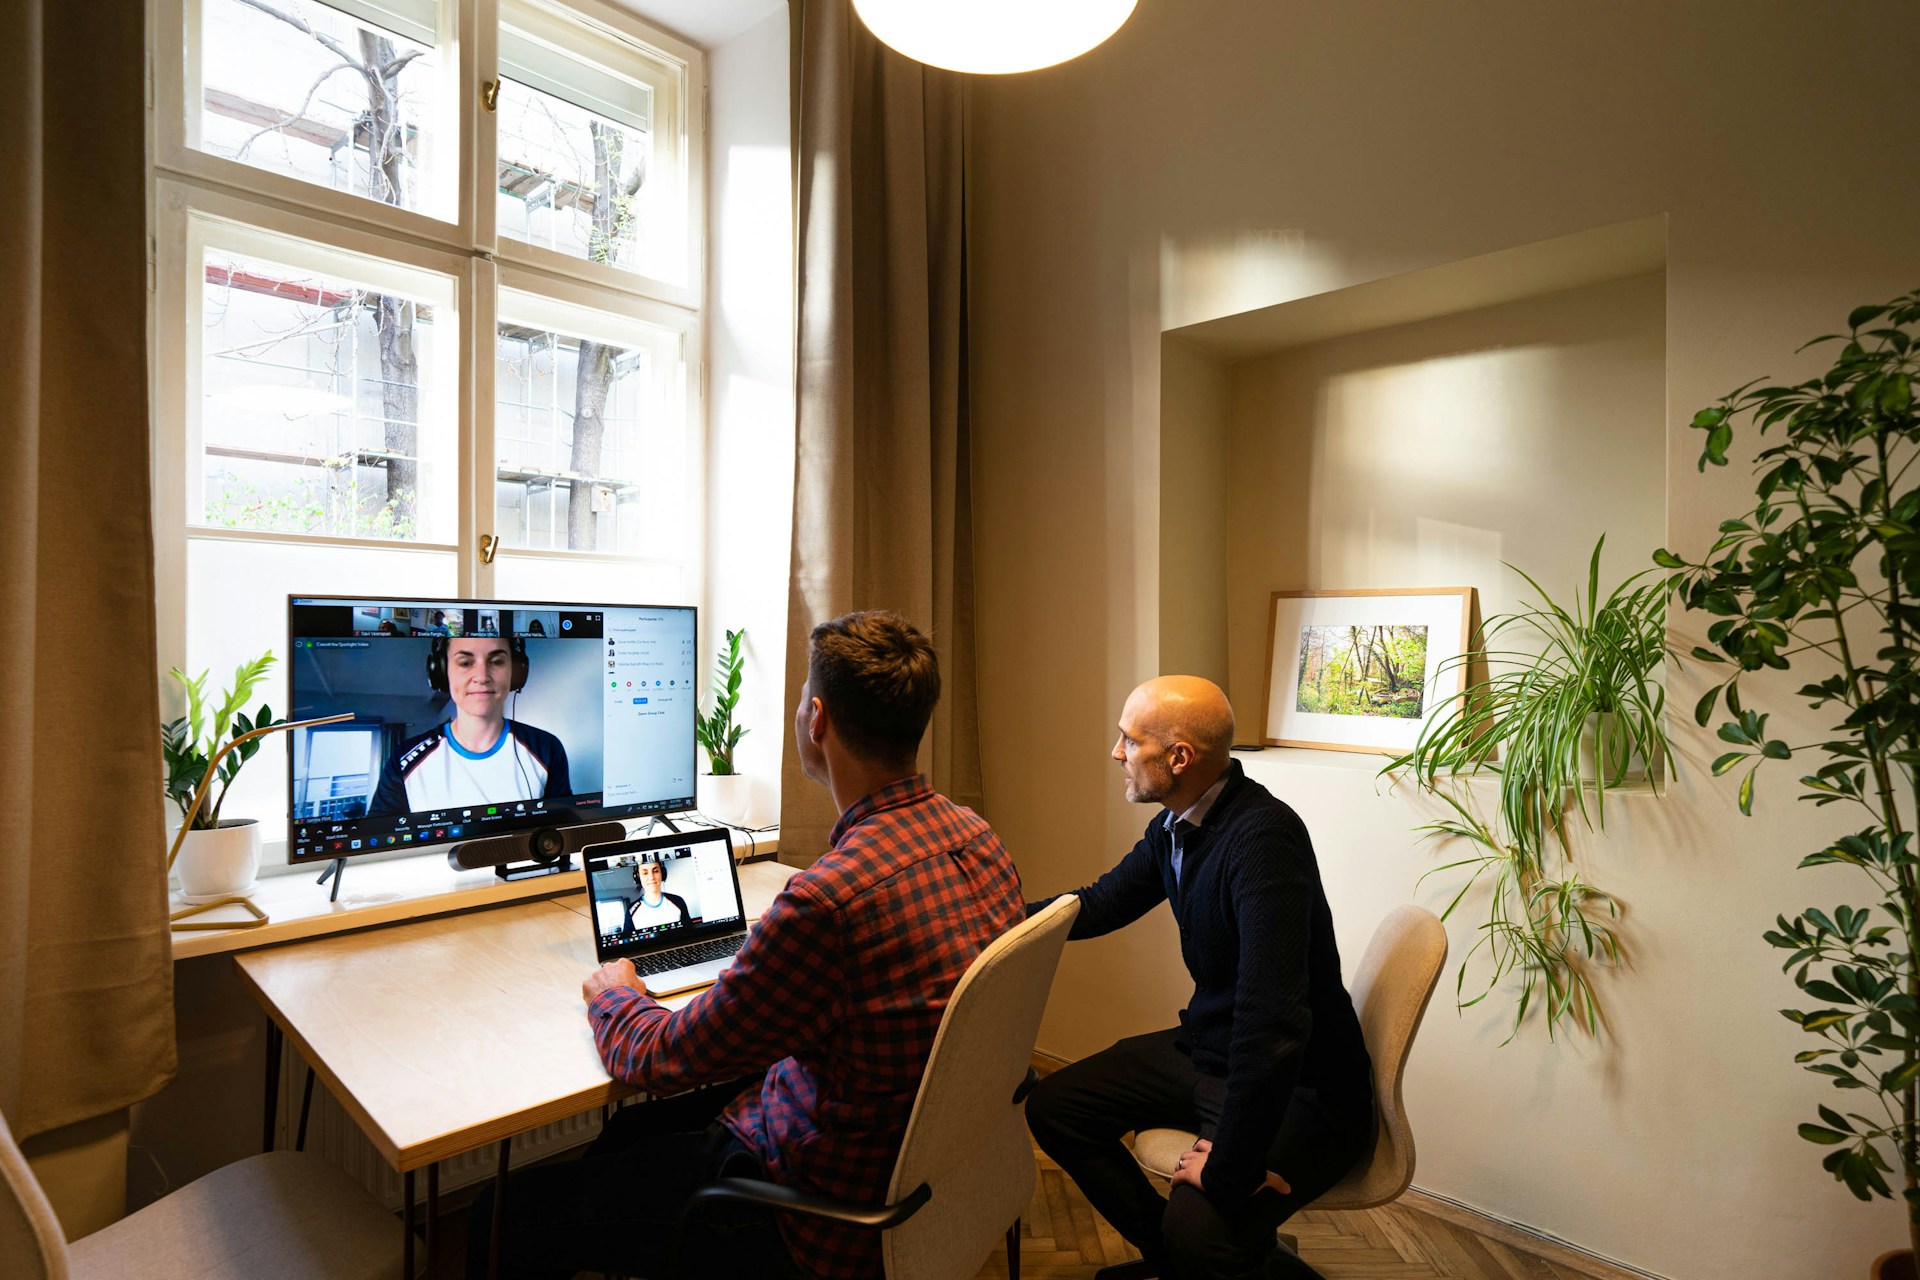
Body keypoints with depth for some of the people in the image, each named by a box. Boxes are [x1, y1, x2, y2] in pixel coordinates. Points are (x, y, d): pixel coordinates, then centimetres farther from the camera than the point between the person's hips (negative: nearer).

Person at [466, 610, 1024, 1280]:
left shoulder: (830, 897, -35)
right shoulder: (977, 835, -7)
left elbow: (672, 1058, -19)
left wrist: (613, 998, 4)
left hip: (829, 1208, -8)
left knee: (512, 1212, 6)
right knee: (623, 1133, 25)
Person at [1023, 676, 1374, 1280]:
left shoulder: (1263, 836, -31)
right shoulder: (1172, 826, -2)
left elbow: (1273, 1021, -36)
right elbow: (1099, 905, 12)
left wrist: (1232, 1171, -30)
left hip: (1303, 1089, -8)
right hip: (1203, 1048, 9)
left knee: (1197, 1230, -30)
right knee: (1053, 1106, 6)